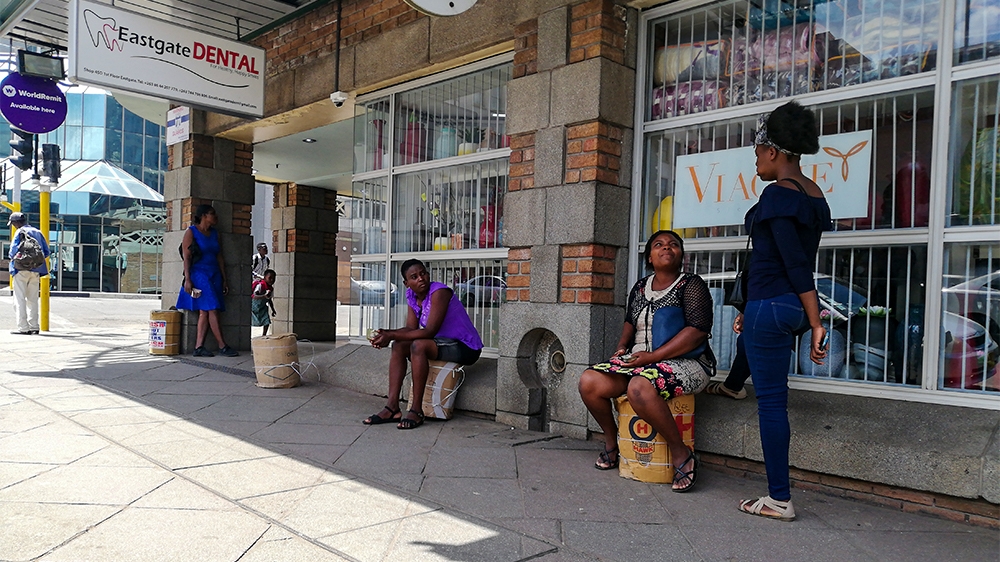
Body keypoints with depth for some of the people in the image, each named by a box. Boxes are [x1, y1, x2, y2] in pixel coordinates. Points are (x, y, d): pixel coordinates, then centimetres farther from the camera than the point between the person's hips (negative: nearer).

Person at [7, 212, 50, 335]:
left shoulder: (20, 232, -5)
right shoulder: (38, 232, 14)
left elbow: (14, 250, -15)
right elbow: (46, 252, 12)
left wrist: (11, 257, 5)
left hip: (21, 269, -6)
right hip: (35, 270, 6)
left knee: (19, 299, -3)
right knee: (33, 299, 12)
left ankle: (23, 327, -7)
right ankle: (34, 326, 11)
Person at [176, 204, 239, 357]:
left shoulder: (214, 233, 16)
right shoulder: (191, 232, -2)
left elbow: (219, 257, 17)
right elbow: (186, 257, -7)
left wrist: (224, 279, 13)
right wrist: (187, 279, -15)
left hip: (214, 275, 6)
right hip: (199, 274, -6)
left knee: (204, 312, 0)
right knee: (212, 309, -12)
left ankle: (198, 347, 0)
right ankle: (222, 346, -10)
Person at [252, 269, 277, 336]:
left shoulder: (271, 288, 0)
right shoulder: (260, 285, -23)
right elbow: (255, 296, -35)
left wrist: (273, 310, 14)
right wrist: (264, 296, -50)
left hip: (263, 307, 6)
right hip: (254, 306, -6)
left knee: (267, 322, -3)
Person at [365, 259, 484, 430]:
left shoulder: (439, 292, -21)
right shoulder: (411, 295, 5)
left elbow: (429, 331, -27)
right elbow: (411, 328, 2)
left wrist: (392, 335, -27)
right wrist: (386, 333, -17)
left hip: (466, 347, -9)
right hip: (443, 343, 9)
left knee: (418, 345, -29)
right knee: (399, 346, -4)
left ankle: (416, 411, -24)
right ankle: (392, 408, -9)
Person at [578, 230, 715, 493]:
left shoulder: (691, 284, -4)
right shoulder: (640, 287, 16)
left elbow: (698, 330, -16)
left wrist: (653, 356, -21)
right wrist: (622, 347, 8)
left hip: (684, 362, -6)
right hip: (638, 359, 7)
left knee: (639, 387, -38)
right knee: (589, 382, -14)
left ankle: (681, 454, -18)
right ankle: (612, 443, 9)